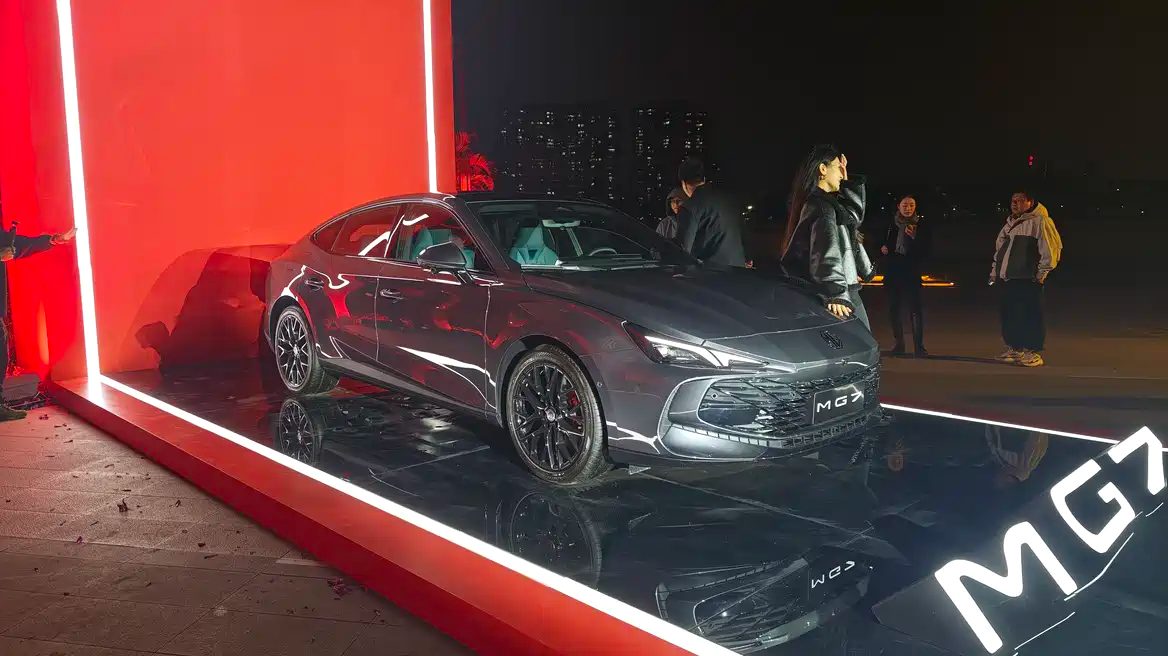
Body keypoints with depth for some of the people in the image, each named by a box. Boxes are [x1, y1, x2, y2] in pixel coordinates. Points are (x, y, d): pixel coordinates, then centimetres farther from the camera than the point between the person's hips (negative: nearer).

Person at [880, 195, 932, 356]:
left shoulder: (922, 225, 0)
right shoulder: (891, 225, 9)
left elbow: (927, 249, -5)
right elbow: (883, 243, 23)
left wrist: (914, 238, -19)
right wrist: (883, 249, 1)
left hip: (912, 272, -4)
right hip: (892, 271, 4)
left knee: (916, 309, -11)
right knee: (894, 308, 7)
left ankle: (919, 345, -10)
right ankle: (898, 343, 19)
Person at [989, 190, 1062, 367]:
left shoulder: (1039, 222, -6)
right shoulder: (1009, 224, 20)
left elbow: (1051, 248, -13)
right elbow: (999, 250, 28)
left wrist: (1041, 273, -14)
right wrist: (994, 271, 23)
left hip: (1027, 279, -8)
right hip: (1007, 279, 8)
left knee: (1030, 315, -6)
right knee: (1009, 314, 11)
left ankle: (1034, 352, -1)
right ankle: (1013, 348, 21)